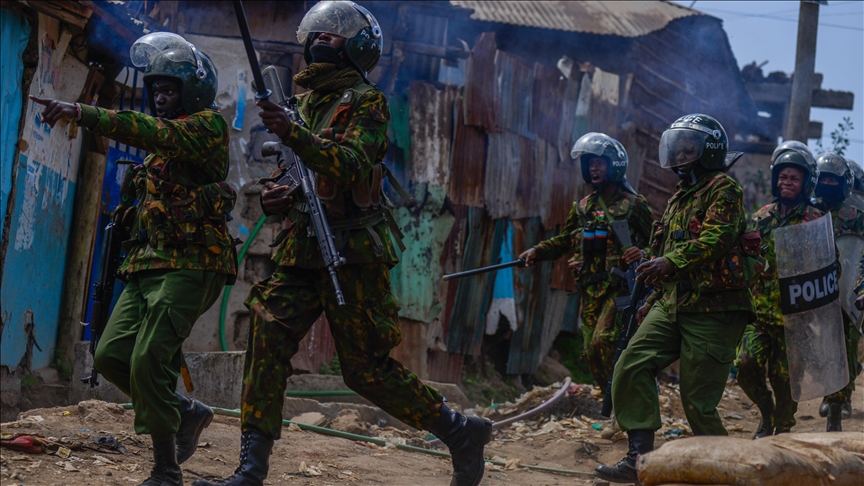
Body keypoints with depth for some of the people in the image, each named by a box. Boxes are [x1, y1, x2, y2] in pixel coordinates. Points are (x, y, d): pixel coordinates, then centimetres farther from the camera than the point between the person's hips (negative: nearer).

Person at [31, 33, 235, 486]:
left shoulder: (208, 124, -4)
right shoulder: (165, 146, 23)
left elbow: (157, 133, -23)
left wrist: (79, 112, -33)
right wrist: (132, 215, 8)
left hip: (191, 264, -9)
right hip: (150, 264, 9)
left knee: (148, 360, -18)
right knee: (111, 354, -1)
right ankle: (187, 412, 18)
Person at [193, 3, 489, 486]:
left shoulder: (366, 102, -6)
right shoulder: (310, 102, 19)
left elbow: (351, 163, -23)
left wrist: (291, 133, -35)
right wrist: (283, 199, 6)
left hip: (351, 253, -7)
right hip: (304, 249, 7)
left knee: (367, 368, -4)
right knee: (268, 338, -8)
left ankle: (462, 431, 13)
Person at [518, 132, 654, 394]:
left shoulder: (633, 204, -1)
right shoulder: (583, 207, 14)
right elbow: (565, 240, 22)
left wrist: (643, 253, -20)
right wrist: (537, 251, 8)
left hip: (618, 287, -6)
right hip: (590, 291, 6)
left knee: (603, 341, -22)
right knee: (592, 351, 3)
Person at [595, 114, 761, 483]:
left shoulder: (723, 189, -4)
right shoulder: (680, 198, 23)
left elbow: (715, 238, -22)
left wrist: (671, 261, -33)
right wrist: (654, 300, 28)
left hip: (713, 311, -8)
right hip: (672, 305, 8)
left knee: (697, 401, -7)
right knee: (631, 368, -11)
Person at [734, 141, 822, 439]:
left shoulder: (815, 221, 0)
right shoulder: (762, 217, 11)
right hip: (760, 309, 3)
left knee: (783, 376, -1)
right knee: (746, 366, -10)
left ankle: (782, 430, 18)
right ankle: (767, 415, 16)